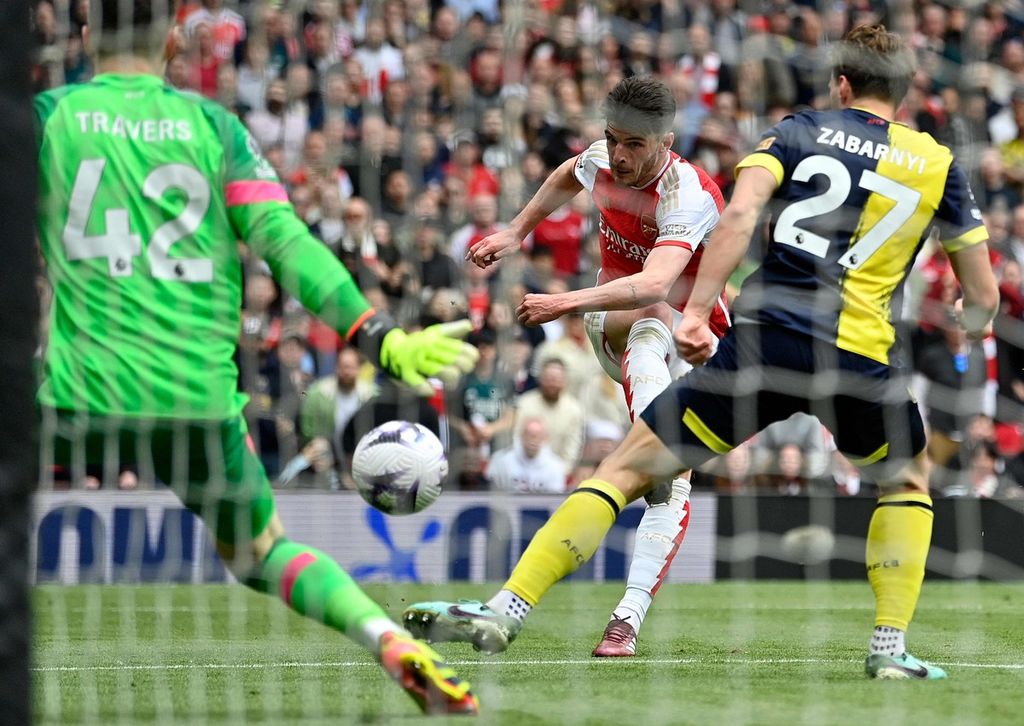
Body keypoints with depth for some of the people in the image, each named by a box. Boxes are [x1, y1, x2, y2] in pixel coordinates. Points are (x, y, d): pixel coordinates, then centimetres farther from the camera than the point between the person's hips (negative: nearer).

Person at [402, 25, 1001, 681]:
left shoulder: (798, 132, 13)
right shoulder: (939, 164, 16)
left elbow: (739, 214, -6)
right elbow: (983, 297, 17)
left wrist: (698, 310, -10)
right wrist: (966, 328, 39)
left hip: (766, 334, -1)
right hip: (860, 356, 1)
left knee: (626, 470, 5)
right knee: (908, 481, 31)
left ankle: (505, 612, -4)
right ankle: (891, 646, 18)